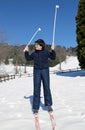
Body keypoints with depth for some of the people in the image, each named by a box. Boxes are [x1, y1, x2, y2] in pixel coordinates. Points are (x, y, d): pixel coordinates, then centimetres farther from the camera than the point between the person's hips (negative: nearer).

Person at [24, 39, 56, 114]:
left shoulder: (46, 52, 0)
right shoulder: (34, 53, 7)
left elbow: (53, 57, -4)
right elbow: (28, 58, 17)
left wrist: (53, 50, -16)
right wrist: (26, 52, 4)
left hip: (45, 71, -2)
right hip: (37, 71, 2)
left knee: (46, 87, 0)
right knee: (36, 89, 0)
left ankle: (49, 105, 15)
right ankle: (35, 107, 5)